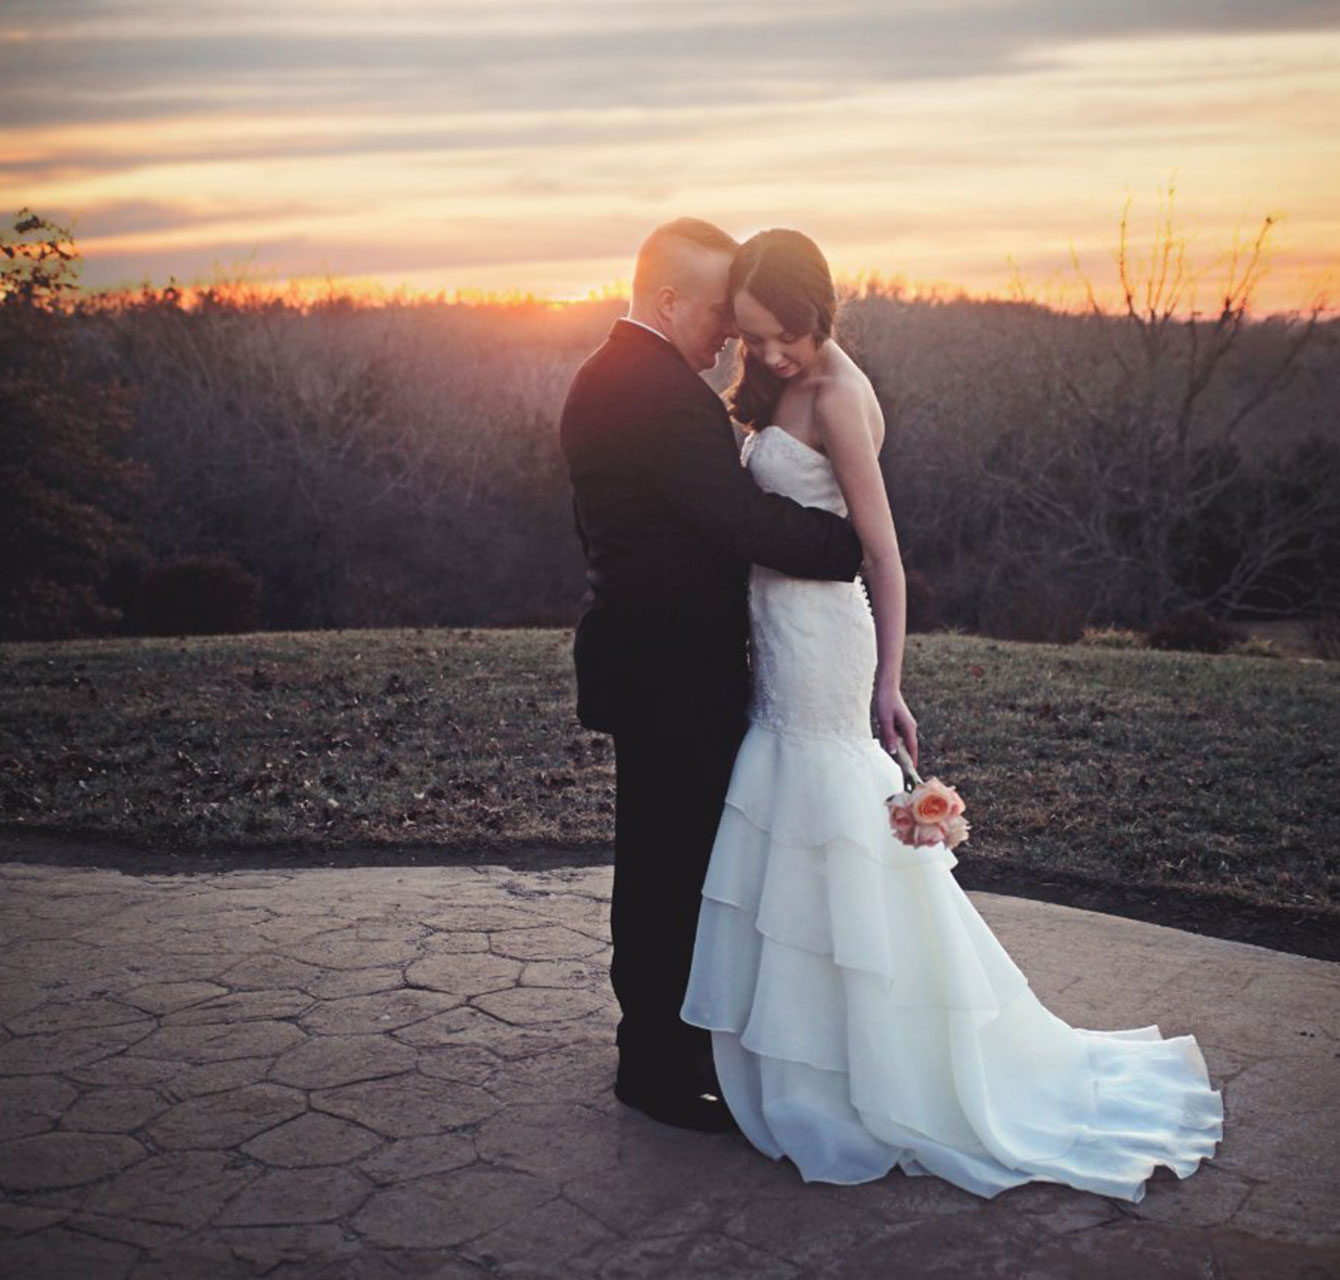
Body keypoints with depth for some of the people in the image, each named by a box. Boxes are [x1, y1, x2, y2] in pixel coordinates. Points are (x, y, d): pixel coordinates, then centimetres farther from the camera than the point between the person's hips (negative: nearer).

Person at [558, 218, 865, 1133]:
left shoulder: (600, 380, 12)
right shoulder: (666, 394, -22)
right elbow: (748, 520, -28)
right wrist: (863, 547, -20)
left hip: (634, 655, 11)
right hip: (679, 674, -11)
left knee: (656, 859, 20)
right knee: (678, 866, 1)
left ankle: (655, 1037, 35)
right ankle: (661, 1066, 14)